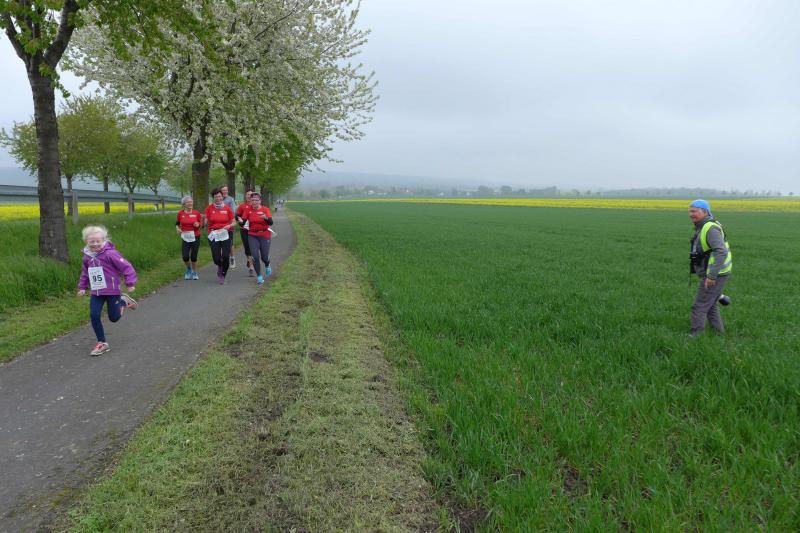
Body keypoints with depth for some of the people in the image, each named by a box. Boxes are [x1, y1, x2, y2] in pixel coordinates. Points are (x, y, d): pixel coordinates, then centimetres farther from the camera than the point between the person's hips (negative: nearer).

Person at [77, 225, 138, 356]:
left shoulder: (109, 253, -16)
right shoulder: (87, 257, 5)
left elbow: (126, 267, -16)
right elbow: (85, 273, 22)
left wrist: (130, 283, -17)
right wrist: (82, 287, 19)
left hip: (112, 291, -5)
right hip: (95, 292, 5)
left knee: (114, 317, 2)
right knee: (94, 315, -6)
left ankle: (123, 301, 33)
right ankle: (102, 343, 7)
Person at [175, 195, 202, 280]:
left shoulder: (196, 213, -3)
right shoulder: (180, 213, 0)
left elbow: (201, 224, 6)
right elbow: (177, 223, 14)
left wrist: (198, 224, -16)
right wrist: (177, 228, -7)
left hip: (195, 237, -1)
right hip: (185, 238, 1)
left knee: (193, 257, 2)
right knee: (185, 256, -8)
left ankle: (194, 273, 25)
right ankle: (188, 269, 24)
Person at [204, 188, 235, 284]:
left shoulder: (227, 208, 1)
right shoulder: (209, 208, 1)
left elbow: (233, 222, 8)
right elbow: (206, 222, 6)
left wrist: (229, 226, -11)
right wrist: (205, 221, -15)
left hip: (225, 235, 0)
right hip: (213, 235, 0)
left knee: (225, 256, -7)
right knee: (216, 258, -6)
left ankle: (223, 276, 15)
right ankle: (220, 267, 32)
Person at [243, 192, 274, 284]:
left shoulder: (265, 209, -7)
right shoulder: (248, 210, 0)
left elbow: (271, 222, -17)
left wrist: (266, 218, -38)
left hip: (264, 235, -1)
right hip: (252, 236, 1)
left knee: (264, 257, 2)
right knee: (255, 256, -8)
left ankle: (267, 266, 40)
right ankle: (259, 276, 8)